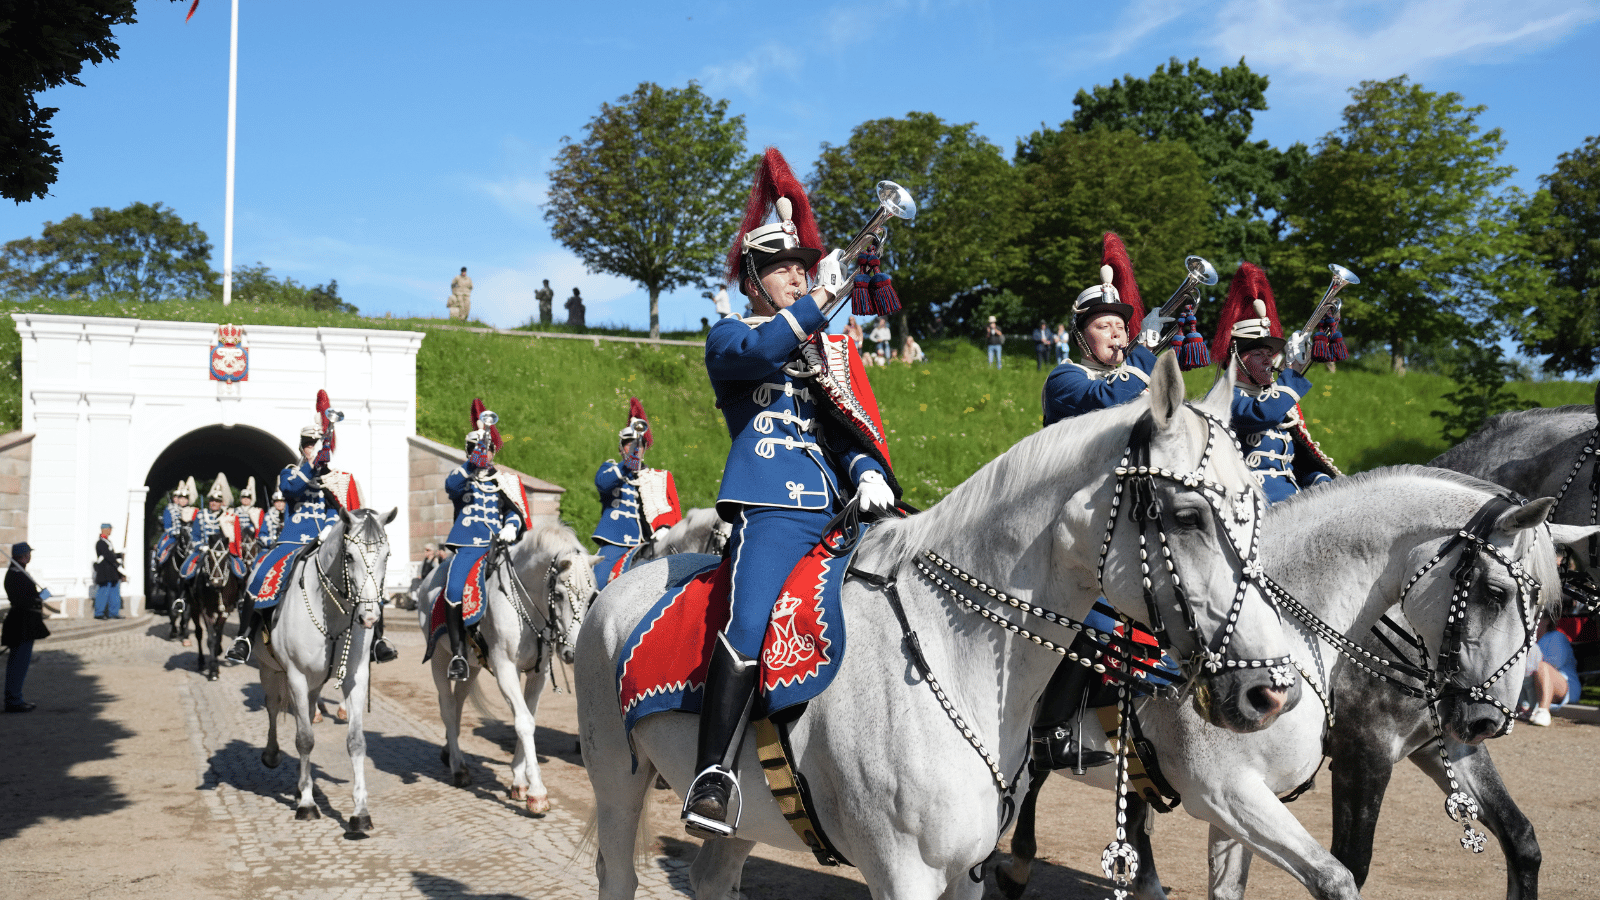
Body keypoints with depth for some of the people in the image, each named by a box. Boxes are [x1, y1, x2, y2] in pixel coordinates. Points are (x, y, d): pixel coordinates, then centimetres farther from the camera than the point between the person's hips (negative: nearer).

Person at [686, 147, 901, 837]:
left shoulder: (836, 349, 26)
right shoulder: (729, 337, 12)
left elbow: (857, 429, 19)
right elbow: (758, 351, -13)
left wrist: (870, 472, -2)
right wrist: (819, 301, -22)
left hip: (840, 511, 6)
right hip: (772, 510, -5)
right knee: (748, 626, -25)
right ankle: (712, 778, -23)